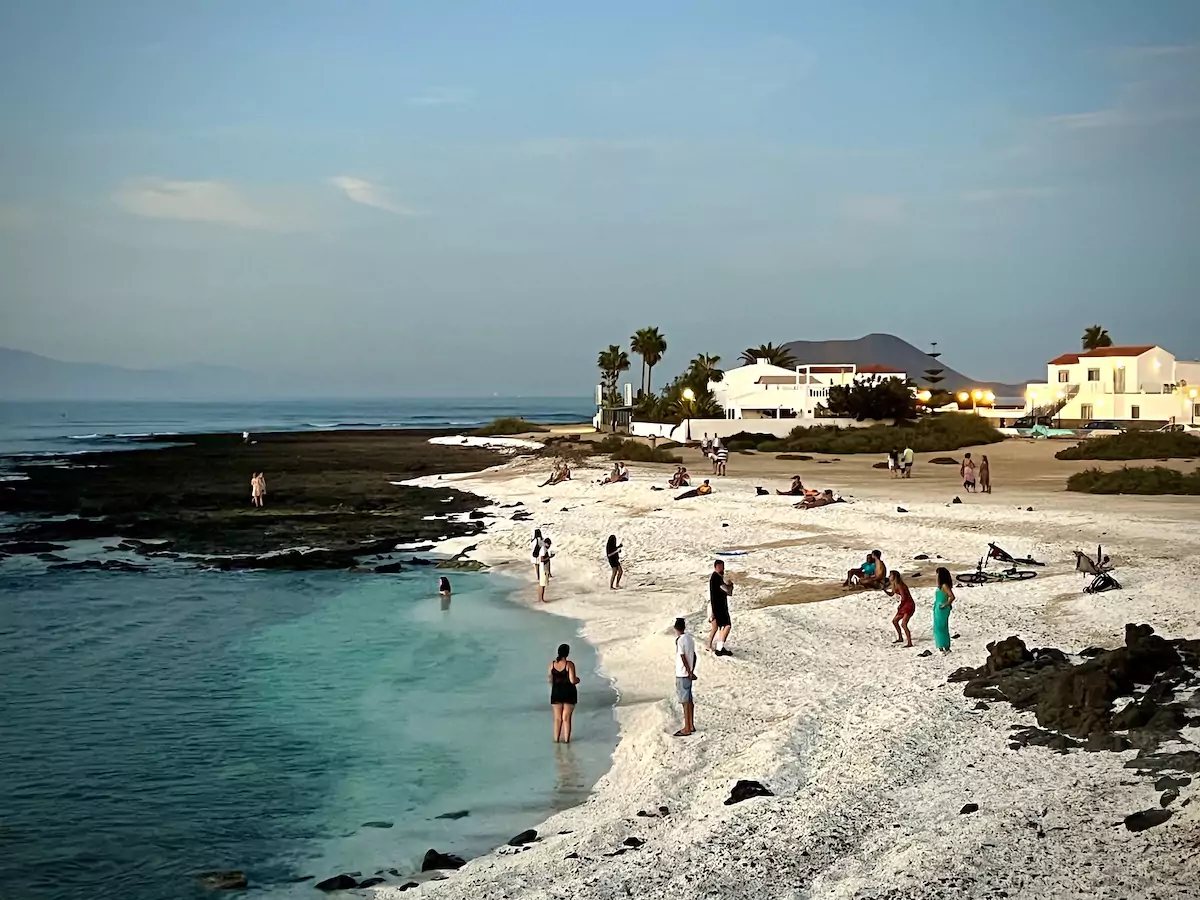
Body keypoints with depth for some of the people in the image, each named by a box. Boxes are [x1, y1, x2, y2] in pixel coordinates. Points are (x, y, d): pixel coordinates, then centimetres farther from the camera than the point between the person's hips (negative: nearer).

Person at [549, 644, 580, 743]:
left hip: (556, 693, 3)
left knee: (557, 718, 13)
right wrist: (577, 679, 4)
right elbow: (573, 681, -19)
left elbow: (550, 680, 2)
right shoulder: (569, 664, -16)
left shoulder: (552, 664, -3)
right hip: (569, 693, -3)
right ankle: (566, 740, 9)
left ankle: (556, 739, 17)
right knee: (566, 718, 6)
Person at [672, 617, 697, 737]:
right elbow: (694, 656, 11)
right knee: (689, 700, 14)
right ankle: (691, 726, 21)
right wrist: (692, 671, 15)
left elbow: (683, 658, -18)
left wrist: (690, 673, -12)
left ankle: (687, 729, 0)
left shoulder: (679, 640, -16)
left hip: (682, 675, -8)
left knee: (685, 701, -4)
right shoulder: (690, 638, 8)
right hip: (688, 674, 8)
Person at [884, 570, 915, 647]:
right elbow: (891, 594, 22)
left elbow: (903, 597, -21)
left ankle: (910, 643, -18)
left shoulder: (899, 585, -19)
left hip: (909, 606, -10)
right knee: (894, 621, 19)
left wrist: (899, 605, -6)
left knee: (903, 624, -17)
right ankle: (900, 638, 31)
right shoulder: (894, 585, 9)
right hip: (904, 606, 10)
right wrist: (884, 590, 6)